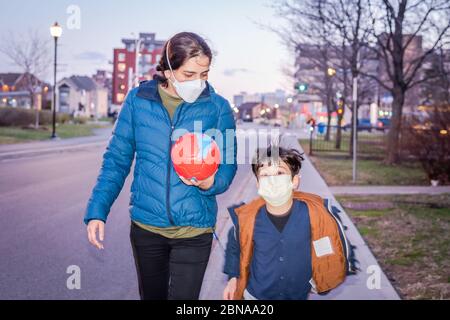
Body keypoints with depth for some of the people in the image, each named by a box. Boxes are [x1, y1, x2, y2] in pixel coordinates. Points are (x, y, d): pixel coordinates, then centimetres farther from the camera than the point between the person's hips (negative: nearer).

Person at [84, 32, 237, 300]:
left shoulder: (217, 107, -5)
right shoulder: (138, 100, -3)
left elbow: (227, 165, -1)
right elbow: (117, 160, 2)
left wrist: (209, 182, -23)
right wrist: (97, 211, -4)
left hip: (194, 229, -2)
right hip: (146, 225, 2)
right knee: (152, 295, 19)